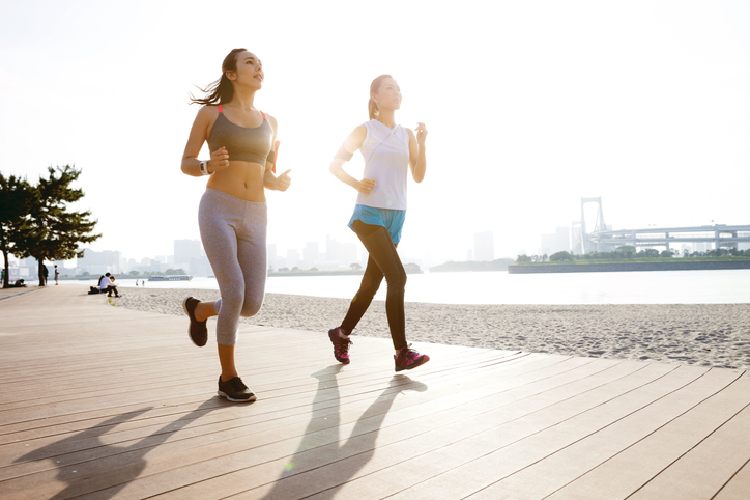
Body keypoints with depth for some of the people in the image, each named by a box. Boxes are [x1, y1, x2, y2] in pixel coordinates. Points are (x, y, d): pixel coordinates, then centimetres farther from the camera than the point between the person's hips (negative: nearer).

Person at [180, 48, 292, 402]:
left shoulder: (269, 122, 16)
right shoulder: (209, 113, 6)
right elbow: (185, 165, 7)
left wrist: (279, 184, -4)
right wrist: (209, 165, -17)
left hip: (253, 218, 4)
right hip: (217, 211, -4)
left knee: (252, 305, -2)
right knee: (235, 293, -19)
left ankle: (199, 310, 31)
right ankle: (228, 376, 2)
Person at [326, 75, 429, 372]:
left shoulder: (407, 134, 14)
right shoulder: (365, 130, 3)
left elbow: (418, 176, 8)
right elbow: (334, 165, 6)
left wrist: (422, 144, -5)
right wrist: (356, 184, -10)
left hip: (396, 216, 6)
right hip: (370, 213, -6)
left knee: (372, 282, 10)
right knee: (397, 277, -19)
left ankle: (341, 334, 29)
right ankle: (402, 352, -17)